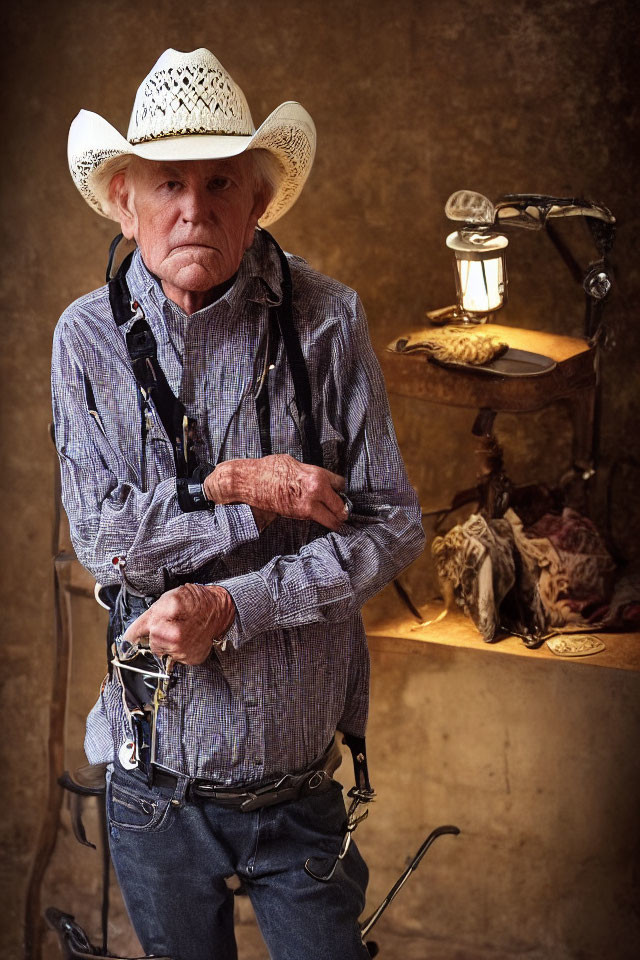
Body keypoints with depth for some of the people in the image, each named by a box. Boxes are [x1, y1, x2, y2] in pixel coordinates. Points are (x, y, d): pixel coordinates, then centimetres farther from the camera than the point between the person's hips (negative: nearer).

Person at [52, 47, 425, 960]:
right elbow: (102, 538, -11)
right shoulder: (89, 337, -7)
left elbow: (392, 527, -11)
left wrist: (233, 607, -20)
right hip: (157, 790, 1)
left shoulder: (327, 321, -10)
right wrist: (238, 491, -21)